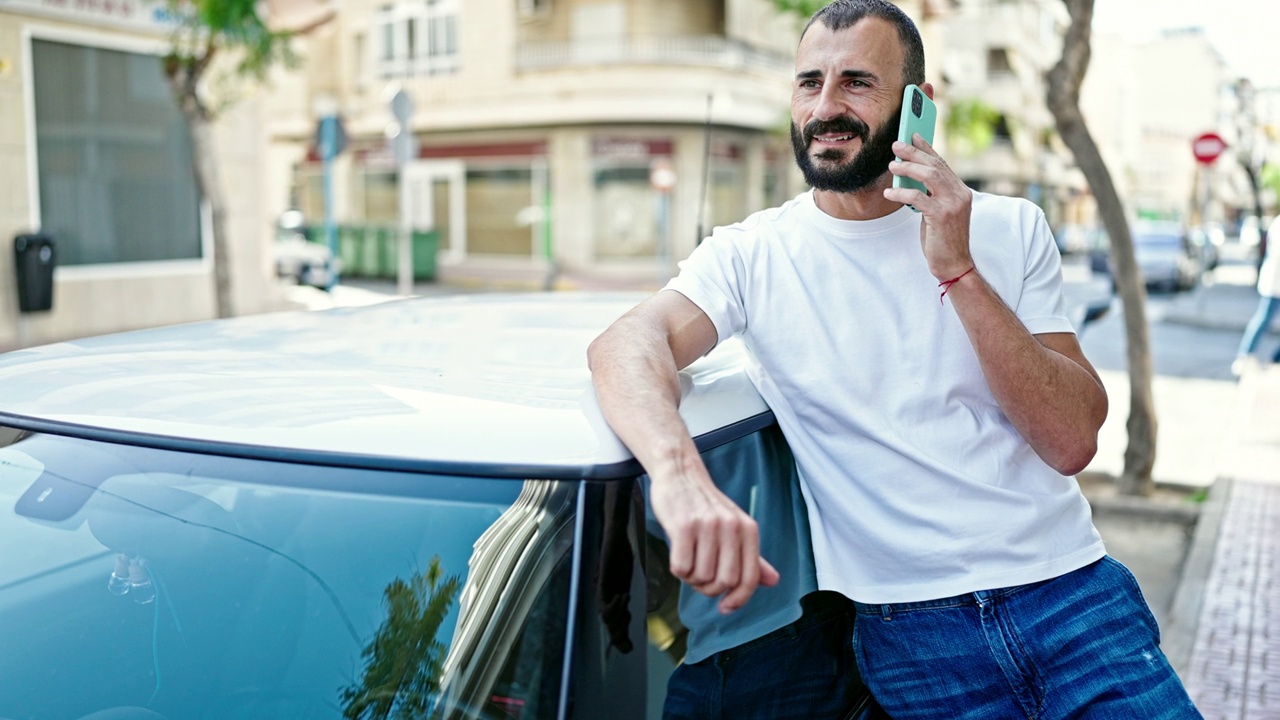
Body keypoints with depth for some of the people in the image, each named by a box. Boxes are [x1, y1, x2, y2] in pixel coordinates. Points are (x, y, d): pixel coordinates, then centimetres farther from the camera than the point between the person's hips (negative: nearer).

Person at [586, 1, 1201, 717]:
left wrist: (959, 271, -16)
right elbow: (627, 345, -21)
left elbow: (1073, 441, -5)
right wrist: (680, 472, -42)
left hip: (1069, 587, 2)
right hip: (907, 625, -1)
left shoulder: (1009, 229, 2)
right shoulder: (755, 254, -2)